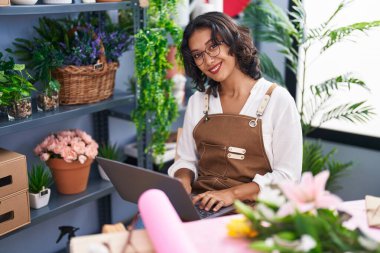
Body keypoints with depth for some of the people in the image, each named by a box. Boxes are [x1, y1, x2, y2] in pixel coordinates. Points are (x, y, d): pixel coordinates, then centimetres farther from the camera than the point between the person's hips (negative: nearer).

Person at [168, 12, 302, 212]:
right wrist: (183, 180, -8)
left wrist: (233, 193, -19)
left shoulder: (278, 100, -4)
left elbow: (287, 176, -7)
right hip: (200, 206, 4)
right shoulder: (197, 102, 12)